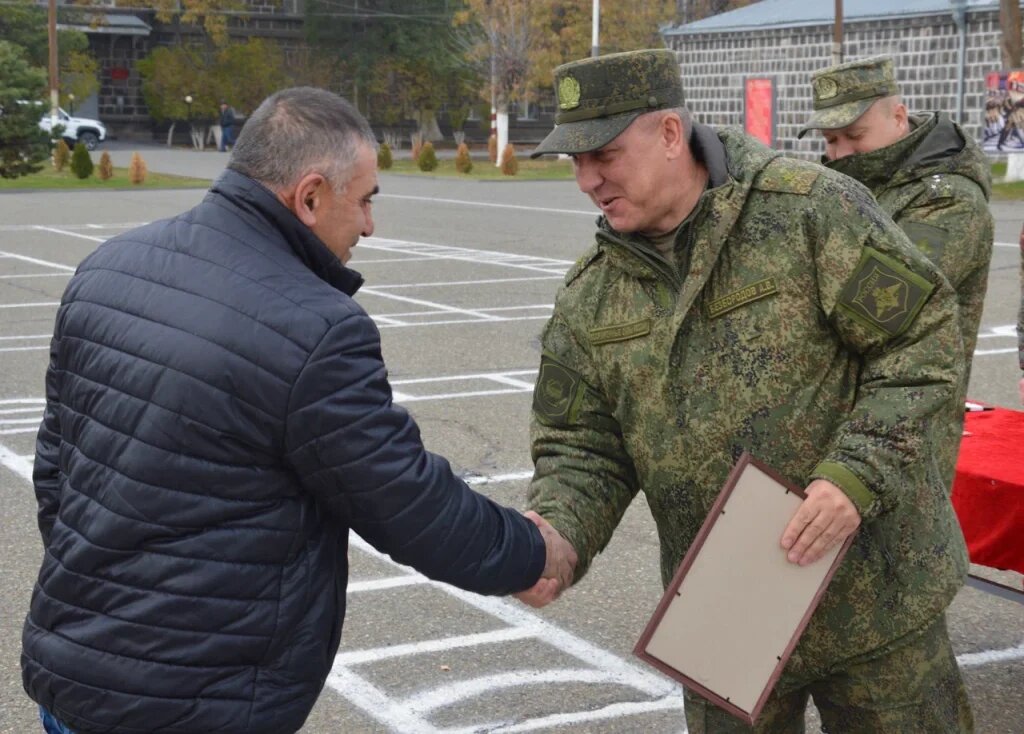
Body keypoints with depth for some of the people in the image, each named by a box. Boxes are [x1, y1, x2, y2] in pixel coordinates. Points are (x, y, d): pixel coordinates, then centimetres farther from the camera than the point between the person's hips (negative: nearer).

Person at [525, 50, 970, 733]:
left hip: (873, 594, -3)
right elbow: (581, 448, 2)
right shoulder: (590, 294, 1)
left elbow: (924, 339, -12)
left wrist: (859, 476, -22)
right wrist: (557, 537, -18)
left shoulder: (812, 209, -13)